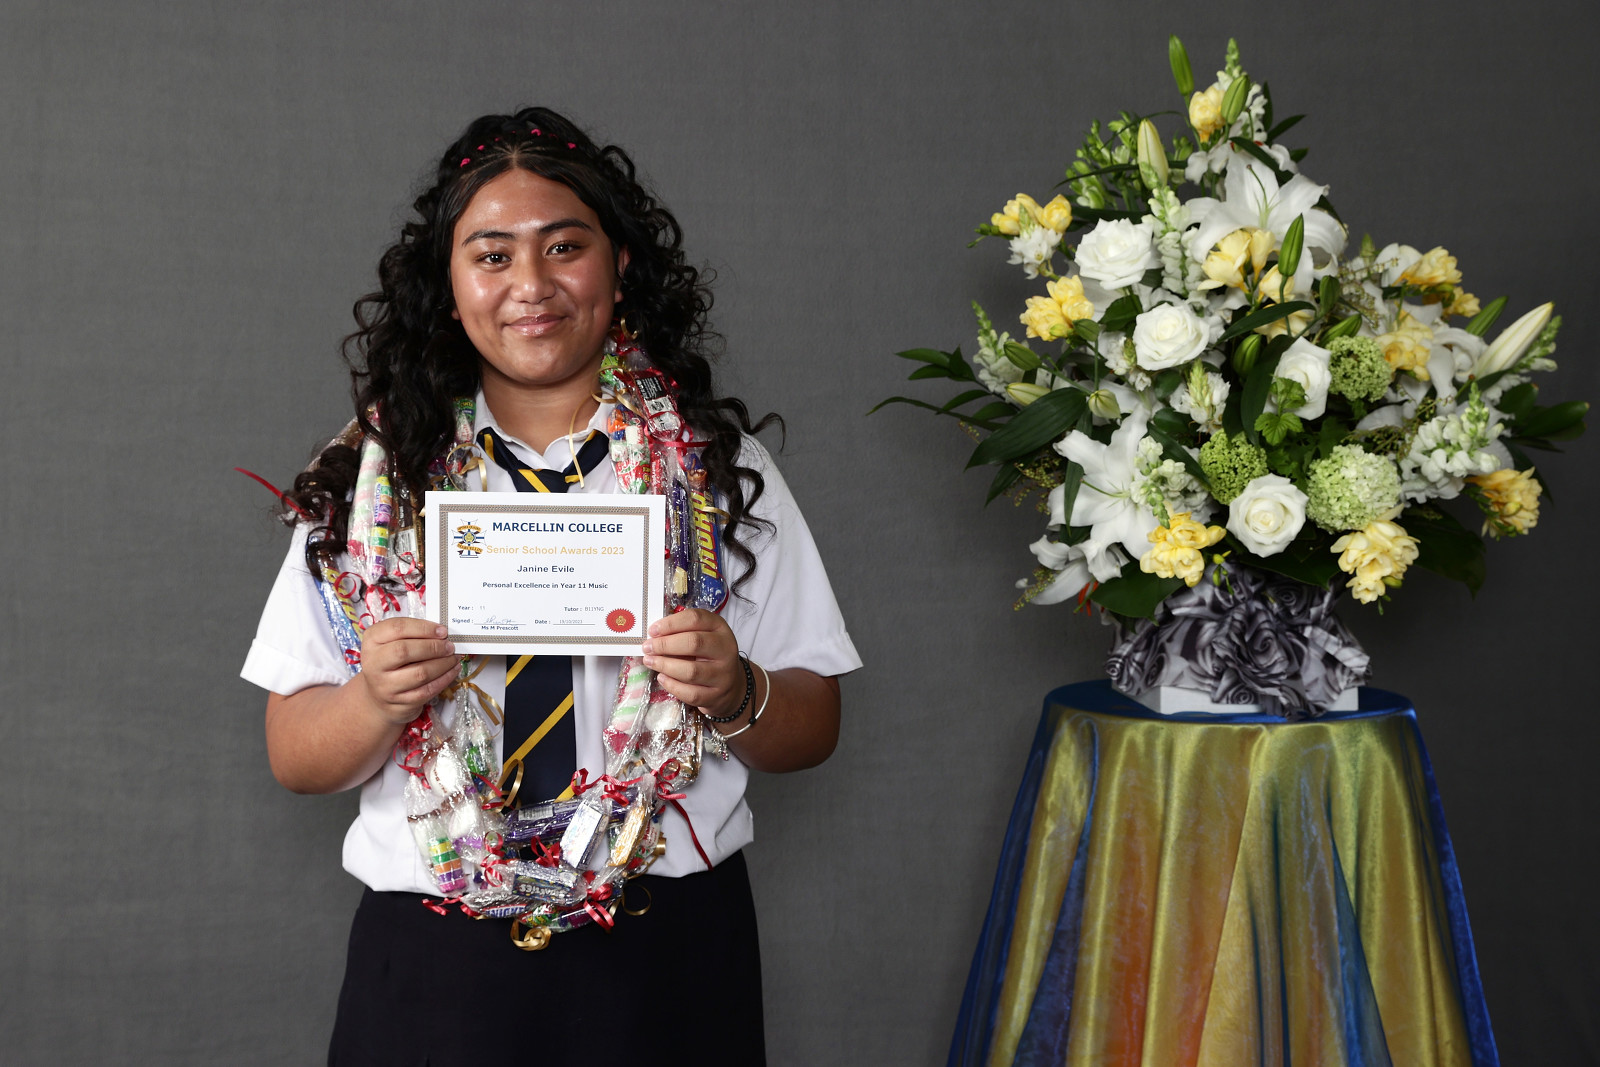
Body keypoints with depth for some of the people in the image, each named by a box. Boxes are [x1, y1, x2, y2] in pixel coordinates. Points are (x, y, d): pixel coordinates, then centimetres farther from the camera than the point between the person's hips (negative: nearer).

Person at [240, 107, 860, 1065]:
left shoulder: (718, 461, 3)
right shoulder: (376, 471, 2)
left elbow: (813, 727, 3)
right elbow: (295, 757, 1)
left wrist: (736, 695, -18)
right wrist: (378, 702, -18)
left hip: (666, 954, 0)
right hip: (435, 959, 0)